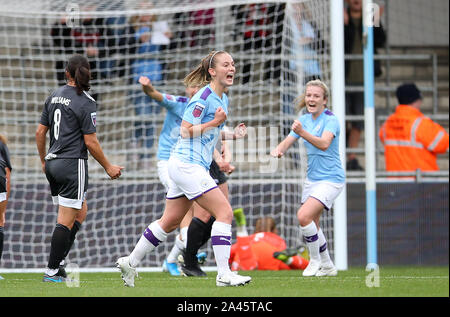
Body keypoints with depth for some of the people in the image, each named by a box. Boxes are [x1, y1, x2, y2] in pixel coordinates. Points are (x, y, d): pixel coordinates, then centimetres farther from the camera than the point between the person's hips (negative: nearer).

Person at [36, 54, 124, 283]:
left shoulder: (54, 96, 8)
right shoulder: (86, 103, -12)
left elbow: (40, 131, 12)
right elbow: (90, 142, -13)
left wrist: (43, 161, 24)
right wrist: (108, 167, -2)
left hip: (53, 163, 8)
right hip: (73, 165, -8)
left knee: (80, 212, 20)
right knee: (66, 221, -2)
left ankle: (58, 261, 13)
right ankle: (52, 271, -2)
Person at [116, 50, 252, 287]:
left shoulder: (222, 98, 15)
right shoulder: (203, 97, -15)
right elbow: (185, 131, -16)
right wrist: (215, 122, -18)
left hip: (194, 167, 10)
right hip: (188, 165, -10)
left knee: (170, 221, 15)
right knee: (224, 212, -14)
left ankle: (130, 262, 24)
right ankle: (224, 274, -15)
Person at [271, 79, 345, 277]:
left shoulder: (330, 119, -14)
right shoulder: (304, 120, 7)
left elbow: (324, 144, -31)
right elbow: (287, 142, -1)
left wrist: (302, 133, -47)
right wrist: (278, 149, -25)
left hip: (330, 179, -8)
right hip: (312, 178, 8)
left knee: (304, 216, -22)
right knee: (311, 225, 12)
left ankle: (315, 260, -3)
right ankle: (327, 266, 28)